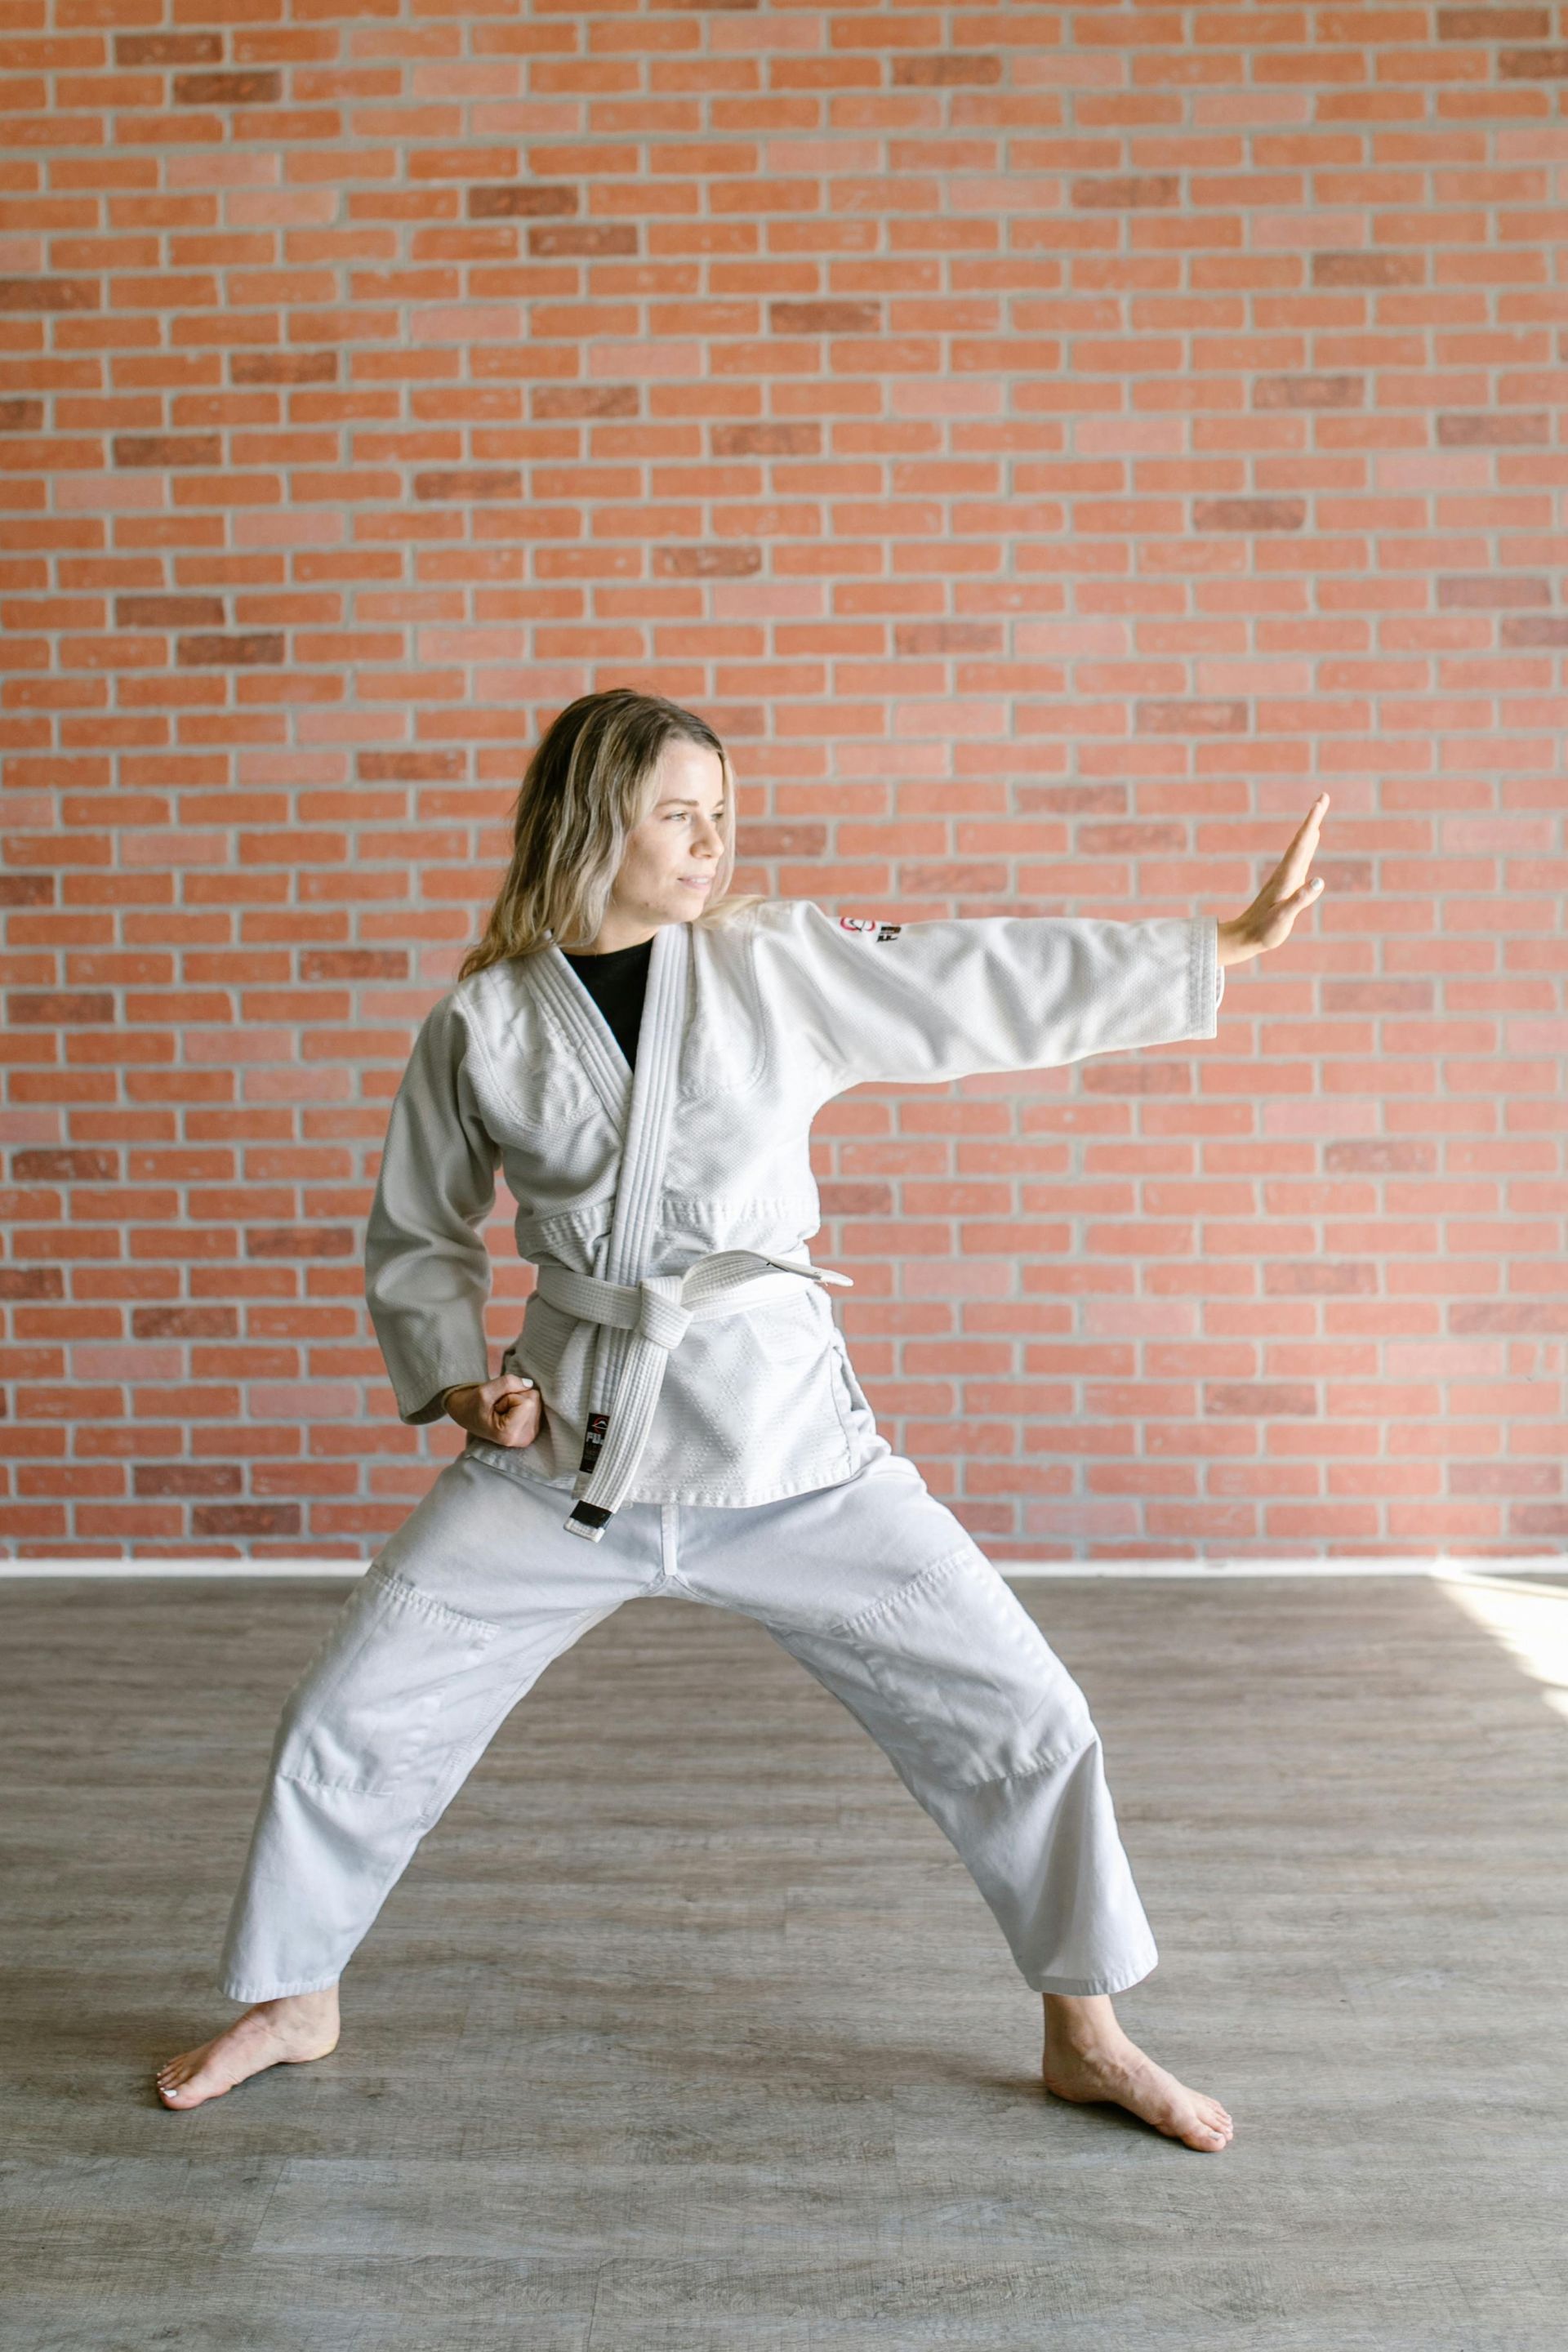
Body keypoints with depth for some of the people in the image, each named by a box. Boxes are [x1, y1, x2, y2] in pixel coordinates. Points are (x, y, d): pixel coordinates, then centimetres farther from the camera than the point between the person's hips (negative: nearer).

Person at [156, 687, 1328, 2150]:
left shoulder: (780, 963, -2)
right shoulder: (480, 1023, 0)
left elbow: (1007, 984, -1)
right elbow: (416, 1235, 11)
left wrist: (1238, 944, -3)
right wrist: (457, 1385, -4)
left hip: (784, 1436, 0)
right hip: (565, 1444, 1)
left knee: (1017, 1713, -1)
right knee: (351, 1716, 6)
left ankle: (1083, 2036, 23)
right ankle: (293, 2002, 35)